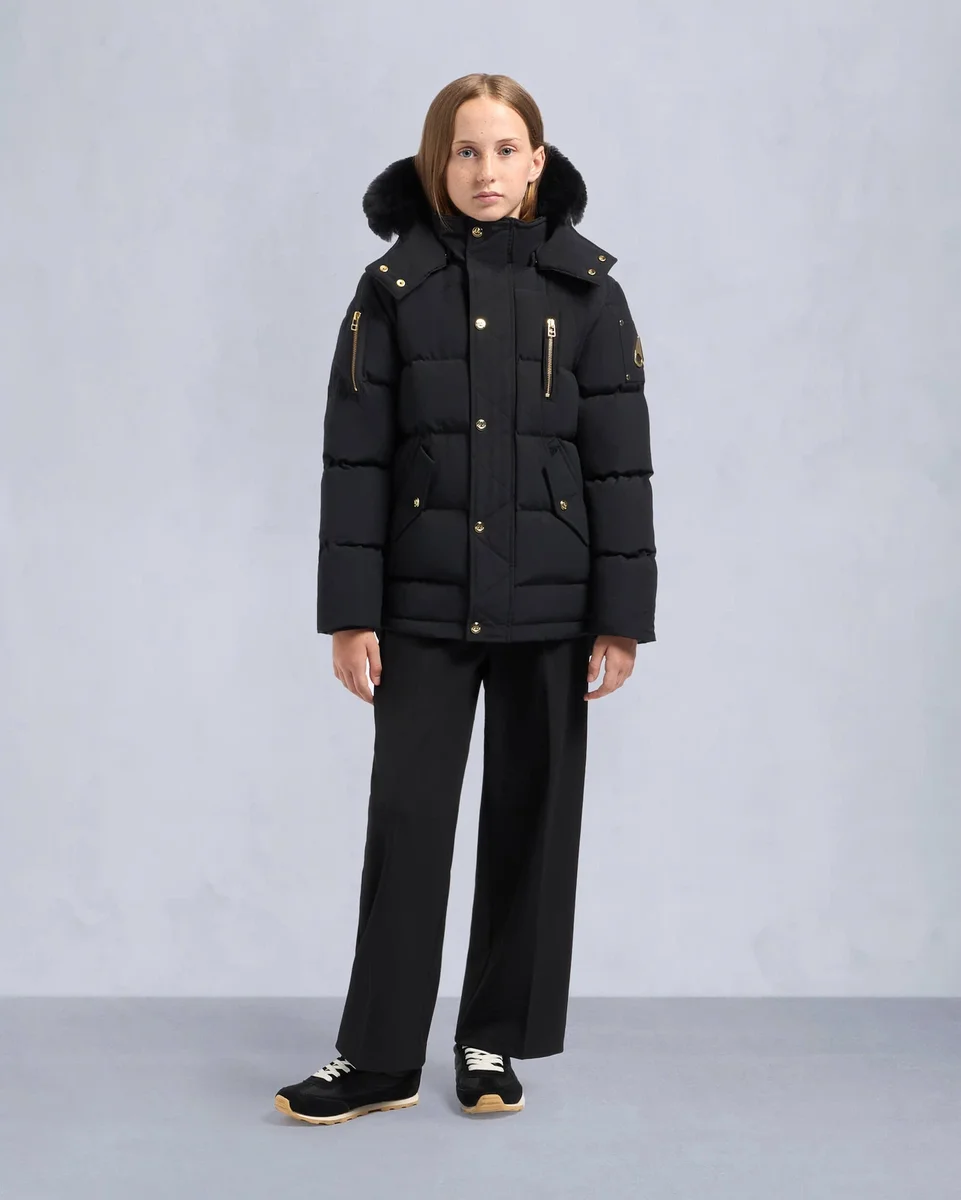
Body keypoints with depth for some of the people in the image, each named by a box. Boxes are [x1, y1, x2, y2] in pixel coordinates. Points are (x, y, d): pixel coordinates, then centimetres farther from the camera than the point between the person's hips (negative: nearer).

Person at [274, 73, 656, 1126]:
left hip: (548, 604, 1)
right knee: (406, 819, 0)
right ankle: (379, 1057, 10)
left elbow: (620, 462, 1)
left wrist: (622, 616, -4)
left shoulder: (585, 289, 2)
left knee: (531, 820, 7)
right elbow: (354, 458, 0)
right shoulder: (393, 288, 1)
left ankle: (496, 1041, 22)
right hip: (424, 603, 0)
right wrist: (350, 613, -5)